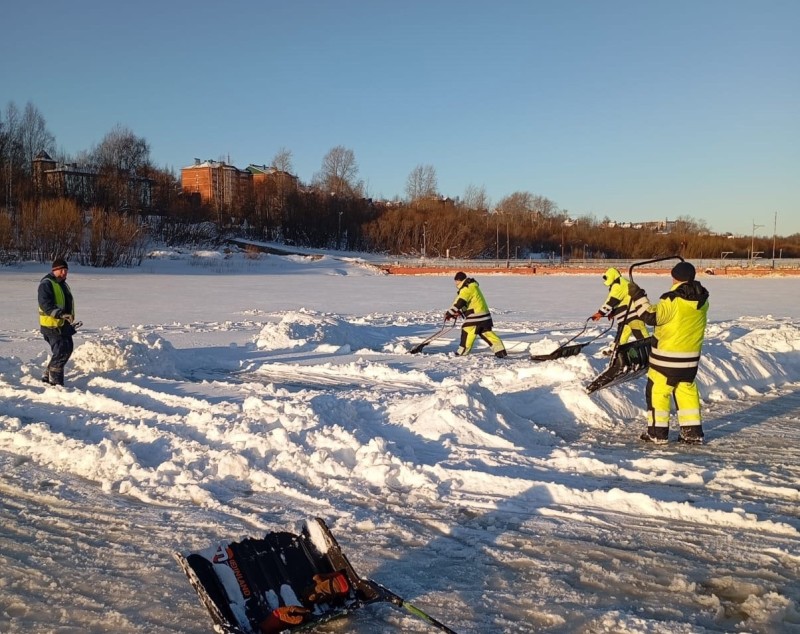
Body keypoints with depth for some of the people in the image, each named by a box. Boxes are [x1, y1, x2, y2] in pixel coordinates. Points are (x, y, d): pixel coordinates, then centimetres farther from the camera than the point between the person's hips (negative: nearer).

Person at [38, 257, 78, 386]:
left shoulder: (63, 284, 17)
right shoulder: (46, 284, -14)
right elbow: (46, 305, -27)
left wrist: (70, 320, 30)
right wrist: (61, 314, -38)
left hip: (64, 325, 10)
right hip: (52, 325, -10)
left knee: (67, 350, 15)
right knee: (60, 353, -10)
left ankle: (48, 376, 28)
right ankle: (55, 382, -3)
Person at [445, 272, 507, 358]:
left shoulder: (467, 289, -14)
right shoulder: (471, 287, 20)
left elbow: (459, 303, -22)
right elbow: (465, 303, 25)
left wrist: (449, 313, -19)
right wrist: (459, 312, 14)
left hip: (476, 315, -10)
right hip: (484, 314, 10)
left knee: (467, 331, -2)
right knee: (486, 332, 11)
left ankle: (463, 351, 4)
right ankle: (500, 349, 8)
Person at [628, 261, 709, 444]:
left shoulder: (672, 300, -19)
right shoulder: (702, 300, 4)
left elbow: (652, 316, -22)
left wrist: (638, 296, -17)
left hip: (667, 355, -7)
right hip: (691, 356, 7)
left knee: (657, 390, 3)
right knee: (687, 390, 16)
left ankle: (657, 432, 6)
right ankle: (693, 431, 18)